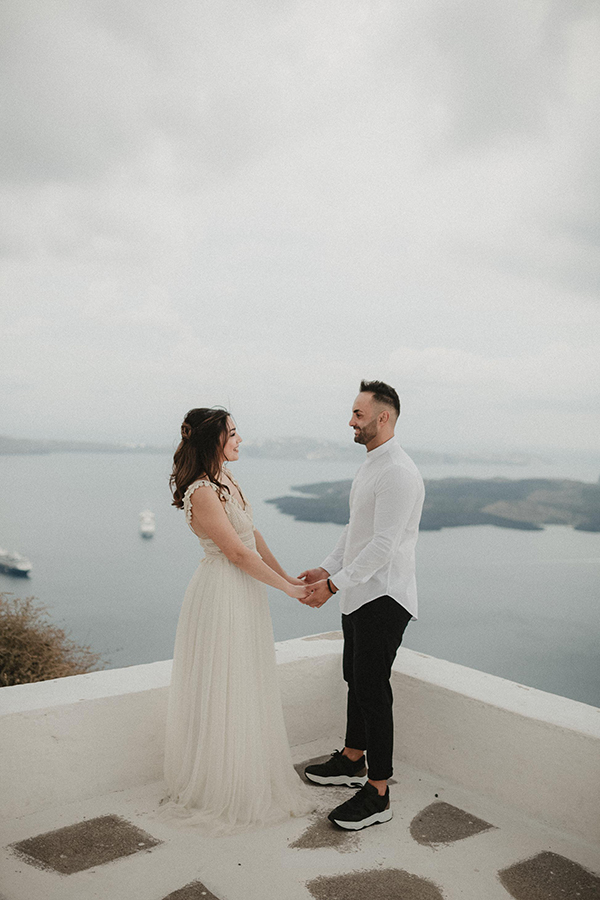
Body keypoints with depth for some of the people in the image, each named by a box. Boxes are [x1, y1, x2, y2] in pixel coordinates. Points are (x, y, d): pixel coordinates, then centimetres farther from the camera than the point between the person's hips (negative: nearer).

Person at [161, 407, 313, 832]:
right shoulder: (201, 492, -22)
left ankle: (250, 776, 36)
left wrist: (287, 576, 9)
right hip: (223, 594, -9)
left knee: (247, 688, 19)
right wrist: (286, 588, -11)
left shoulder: (226, 480, 7)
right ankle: (223, 787, 23)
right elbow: (239, 553, -20)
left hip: (245, 591, 10)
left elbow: (253, 535, 11)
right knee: (224, 692, 5)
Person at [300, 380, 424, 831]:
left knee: (373, 690, -4)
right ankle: (352, 760, 38)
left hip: (383, 599, -10)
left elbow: (384, 545, -25)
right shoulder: (370, 466, 13)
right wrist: (327, 569, 10)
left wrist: (335, 584, -22)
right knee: (356, 680, 21)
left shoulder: (398, 472, -20)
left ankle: (378, 793, 8)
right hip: (360, 594, 10)